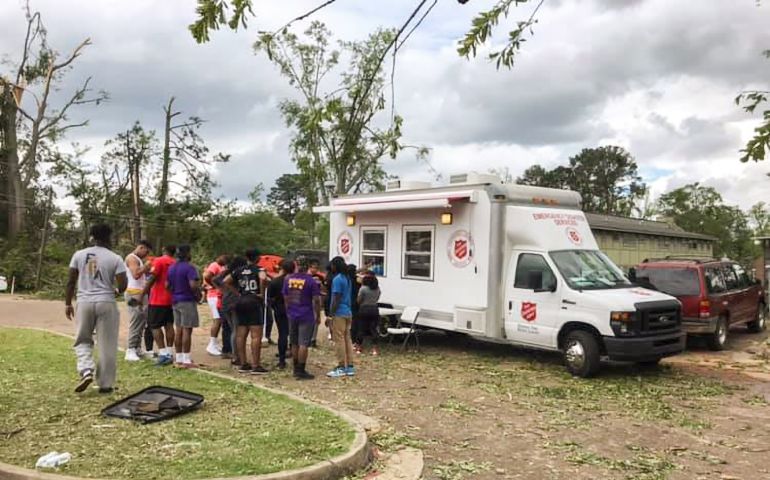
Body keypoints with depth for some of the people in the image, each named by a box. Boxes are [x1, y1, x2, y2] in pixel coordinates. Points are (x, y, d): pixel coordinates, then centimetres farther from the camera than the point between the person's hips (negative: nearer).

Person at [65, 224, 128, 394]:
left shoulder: (79, 255, 3)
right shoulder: (115, 258, -4)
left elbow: (71, 281, 5)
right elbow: (122, 286, -7)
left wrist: (67, 303, 13)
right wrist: (117, 289, 17)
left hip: (84, 302, 2)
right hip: (106, 303, -2)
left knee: (83, 340, 18)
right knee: (107, 345, 6)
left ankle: (86, 371, -4)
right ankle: (105, 384, 11)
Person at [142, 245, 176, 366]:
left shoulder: (159, 261, -10)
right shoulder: (175, 263, 9)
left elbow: (151, 279, -17)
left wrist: (142, 295, -14)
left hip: (158, 300, -6)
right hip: (171, 299, 6)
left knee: (155, 326, -1)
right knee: (169, 325, 10)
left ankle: (163, 354, -8)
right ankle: (170, 353, 11)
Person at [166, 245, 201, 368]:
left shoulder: (171, 268, 11)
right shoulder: (189, 268, -15)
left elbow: (167, 285, 15)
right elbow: (193, 285, -25)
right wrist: (198, 294, -8)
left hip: (175, 301, 8)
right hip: (188, 301, -8)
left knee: (179, 330, 13)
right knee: (187, 330, -5)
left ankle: (179, 358, 18)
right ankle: (186, 360, -4)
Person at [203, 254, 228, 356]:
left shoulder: (219, 267, 17)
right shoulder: (215, 265, -11)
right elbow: (206, 276, -26)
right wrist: (214, 285, -17)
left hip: (218, 296, 10)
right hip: (215, 296, -10)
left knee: (218, 320, 12)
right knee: (217, 320, -10)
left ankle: (214, 344, 19)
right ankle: (211, 346, -6)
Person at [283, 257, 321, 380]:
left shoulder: (288, 279, 4)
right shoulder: (311, 281, -11)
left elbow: (286, 298, 11)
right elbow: (316, 300, -10)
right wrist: (318, 316, 0)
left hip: (292, 316, 5)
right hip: (306, 316, -5)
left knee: (294, 344, 14)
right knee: (303, 344, -3)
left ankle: (296, 369, 22)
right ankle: (301, 371, -2)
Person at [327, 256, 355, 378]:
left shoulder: (337, 279, -14)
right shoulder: (348, 278, 15)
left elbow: (336, 299, -18)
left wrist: (331, 314, -15)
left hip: (339, 313, -9)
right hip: (348, 313, 9)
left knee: (339, 340, -4)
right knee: (347, 339, 11)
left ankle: (341, 368, -2)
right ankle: (350, 367, 15)